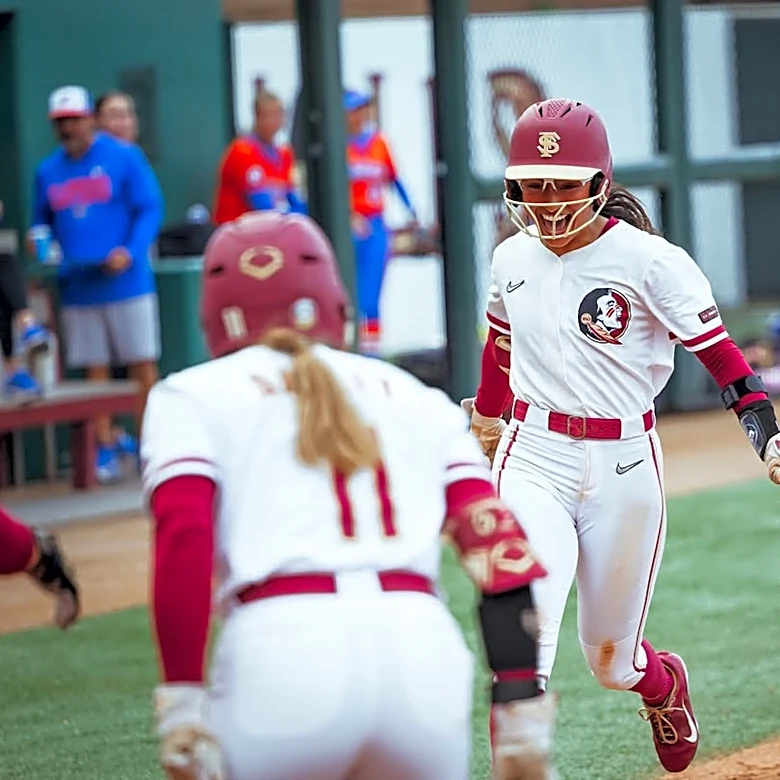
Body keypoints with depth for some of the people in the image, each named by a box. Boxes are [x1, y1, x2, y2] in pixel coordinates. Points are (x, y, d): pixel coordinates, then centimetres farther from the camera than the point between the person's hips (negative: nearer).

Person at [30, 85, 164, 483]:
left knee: (143, 365, 1)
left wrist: (131, 252, -21)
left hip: (125, 282, -3)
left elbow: (150, 209, -7)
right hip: (76, 286, 3)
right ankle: (105, 448, 11)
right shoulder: (47, 171, 9)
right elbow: (41, 225, 17)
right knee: (95, 371, 6)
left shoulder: (124, 157, -3)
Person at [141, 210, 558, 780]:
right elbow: (498, 543, 11)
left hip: (282, 653, -3)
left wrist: (182, 706, -5)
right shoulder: (417, 398, 25)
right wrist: (522, 708, 8)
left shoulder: (193, 396, 17)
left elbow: (183, 541, -2)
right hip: (425, 651, 3)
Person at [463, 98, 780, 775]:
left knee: (611, 659, 13)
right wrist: (486, 414, 37)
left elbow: (719, 353, -15)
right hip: (533, 460, 2)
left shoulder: (648, 260, -12)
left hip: (623, 465, -2)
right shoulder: (513, 259, 2)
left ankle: (664, 683, 50)